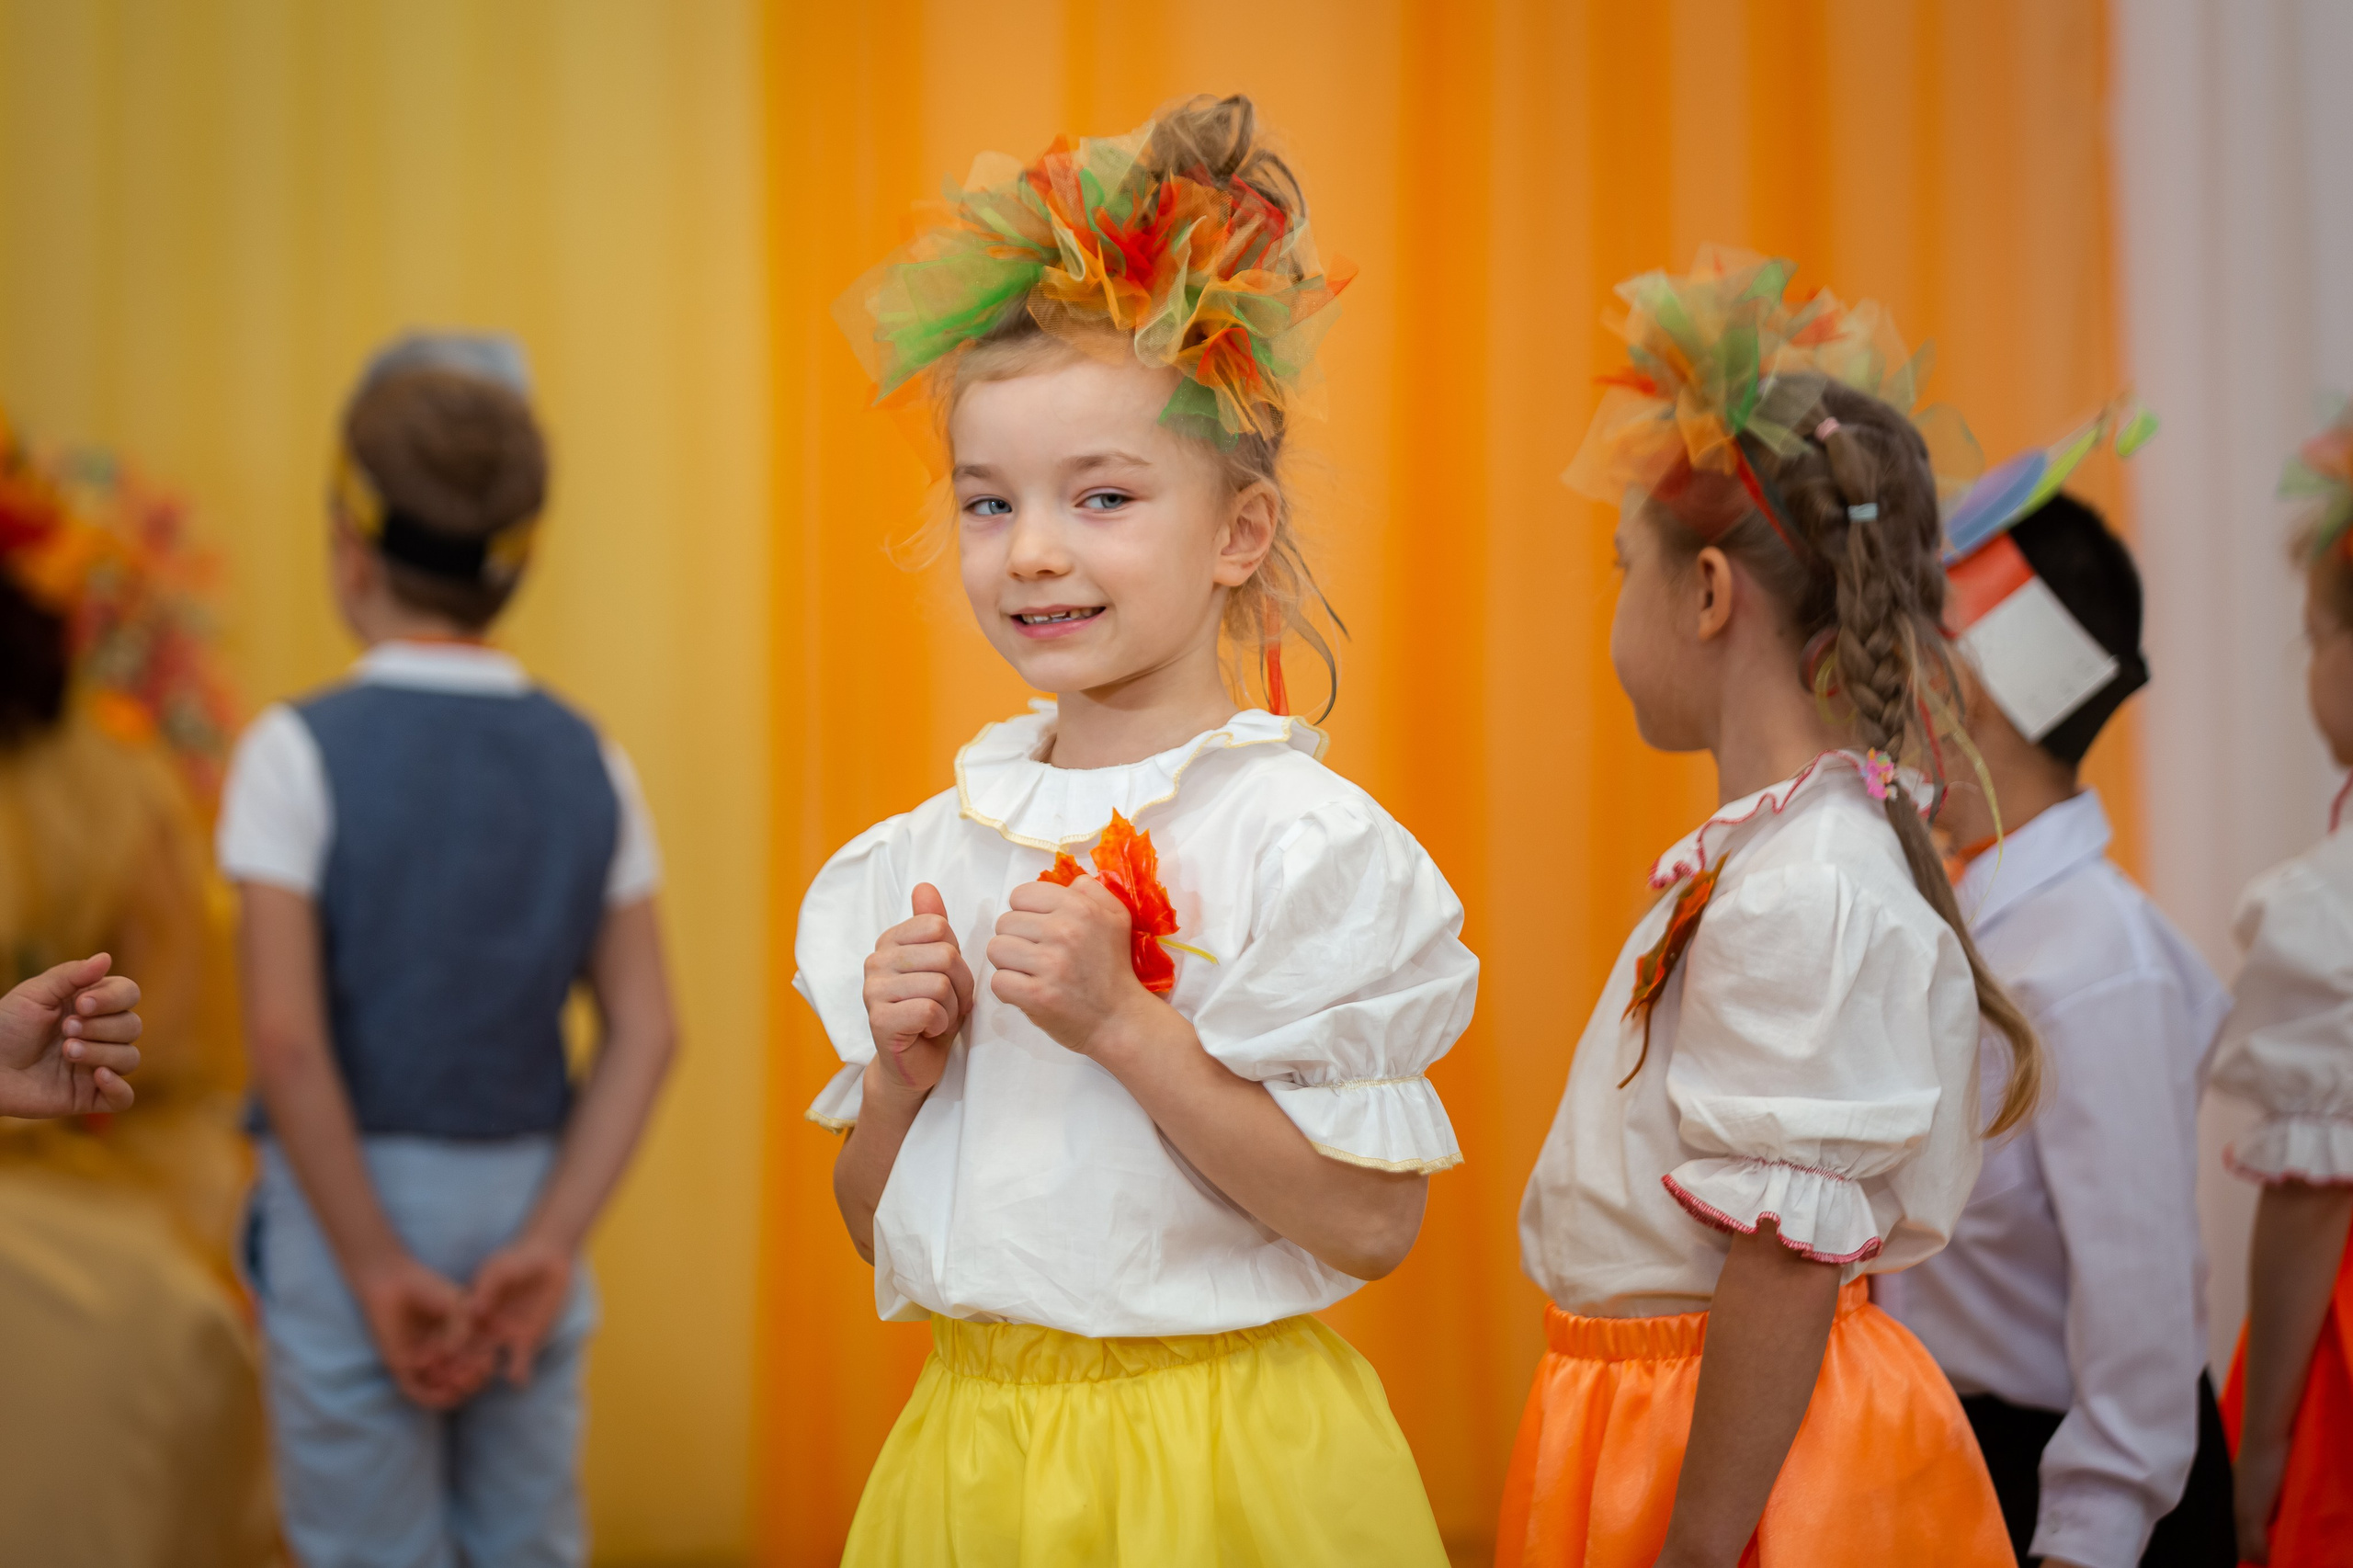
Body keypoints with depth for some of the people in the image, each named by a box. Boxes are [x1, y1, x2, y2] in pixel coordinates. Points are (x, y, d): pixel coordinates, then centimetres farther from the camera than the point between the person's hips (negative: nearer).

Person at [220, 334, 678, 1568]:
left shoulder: (303, 751, -11)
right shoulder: (587, 761, 2)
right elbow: (645, 1032, -3)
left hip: (354, 1201, -4)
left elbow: (288, 1038, -17)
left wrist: (381, 1267, -12)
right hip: (525, 1198, 4)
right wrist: (546, 1244, -6)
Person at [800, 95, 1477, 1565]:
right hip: (970, 1445, 5)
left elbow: (1371, 1226, -17)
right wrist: (902, 1074, -9)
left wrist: (1122, 1022, -21)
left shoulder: (1299, 836, -12)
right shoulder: (929, 850, 4)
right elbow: (879, 1236, 10)